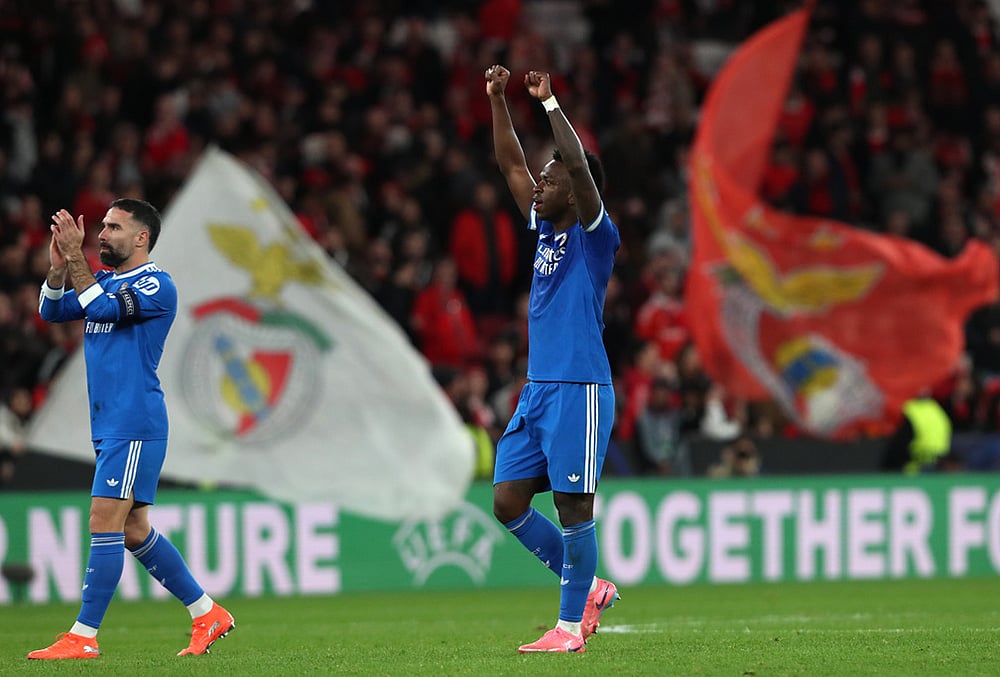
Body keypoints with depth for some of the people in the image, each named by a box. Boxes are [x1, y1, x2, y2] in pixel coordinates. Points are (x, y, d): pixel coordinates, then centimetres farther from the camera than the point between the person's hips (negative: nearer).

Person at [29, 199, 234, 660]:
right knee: (134, 531, 11)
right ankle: (207, 615, 19)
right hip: (109, 427, 9)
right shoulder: (105, 281, 17)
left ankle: (83, 638, -11)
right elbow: (52, 311, 10)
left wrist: (76, 257, -19)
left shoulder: (156, 285, -9)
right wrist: (59, 265, -6)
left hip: (134, 427, -9)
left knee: (104, 524, -11)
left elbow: (102, 309, -22)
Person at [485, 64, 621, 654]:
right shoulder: (545, 229, 14)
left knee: (573, 507, -5)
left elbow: (580, 168, -20)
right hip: (537, 390, 8)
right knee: (508, 502, 4)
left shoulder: (594, 235, -6)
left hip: (579, 392, -8)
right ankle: (589, 588, 16)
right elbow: (511, 164, 21)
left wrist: (550, 101, -18)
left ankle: (572, 625, 1)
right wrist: (497, 99, 15)